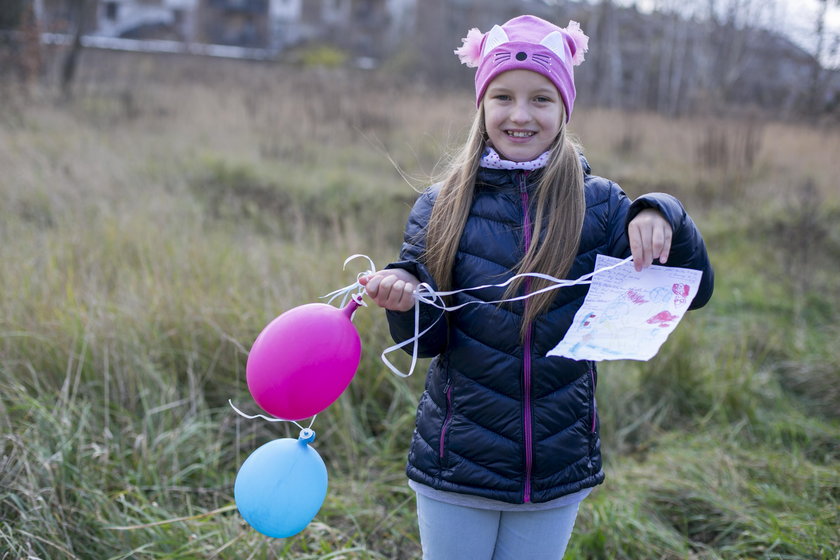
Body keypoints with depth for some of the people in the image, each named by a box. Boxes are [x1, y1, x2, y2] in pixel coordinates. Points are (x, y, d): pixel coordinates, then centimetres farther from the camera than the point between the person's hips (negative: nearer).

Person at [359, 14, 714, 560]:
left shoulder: (599, 204, -3)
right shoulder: (441, 206, -3)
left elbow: (693, 291, -8)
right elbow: (428, 340, -4)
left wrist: (662, 219, -25)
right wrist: (404, 298, -25)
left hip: (557, 472, 1)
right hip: (456, 467, 0)